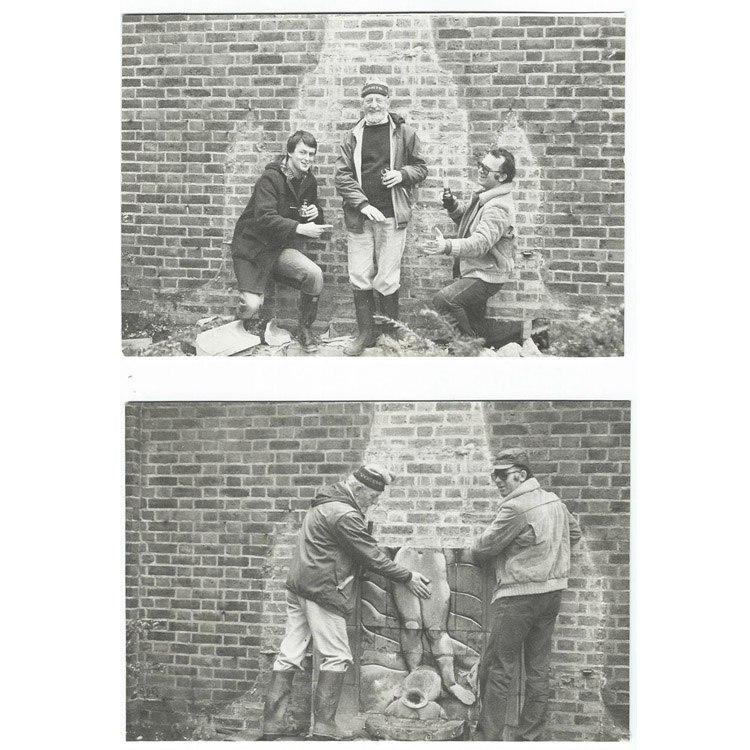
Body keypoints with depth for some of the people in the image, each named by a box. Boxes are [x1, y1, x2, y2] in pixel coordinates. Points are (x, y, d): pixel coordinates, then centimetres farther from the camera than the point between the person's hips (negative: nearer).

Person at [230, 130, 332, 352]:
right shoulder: (271, 178, -18)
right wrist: (301, 228, -39)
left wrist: (315, 214, -9)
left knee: (314, 274, -22)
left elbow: (315, 222, 16)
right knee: (252, 305, -22)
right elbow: (265, 219, -30)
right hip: (252, 245, -6)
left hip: (279, 248, 6)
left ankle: (305, 329, -2)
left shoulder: (308, 182, 4)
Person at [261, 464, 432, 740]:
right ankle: (324, 727, -4)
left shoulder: (325, 504, 15)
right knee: (337, 657, -2)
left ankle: (273, 722, 10)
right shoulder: (345, 515, -17)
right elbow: (373, 557, -14)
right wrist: (407, 578, -5)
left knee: (289, 654, 9)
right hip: (322, 592, -10)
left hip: (299, 588, 10)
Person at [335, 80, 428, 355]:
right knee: (360, 278, 2)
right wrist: (362, 204, -11)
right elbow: (343, 175, 1)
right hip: (359, 217, 2)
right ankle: (365, 333, 14)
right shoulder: (353, 136, 6)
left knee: (386, 281, 0)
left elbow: (421, 167, 9)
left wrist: (403, 174, -12)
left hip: (392, 217, -2)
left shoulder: (404, 133, 3)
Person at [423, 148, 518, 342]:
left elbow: (480, 243, -37)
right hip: (473, 270, 10)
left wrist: (448, 246, -51)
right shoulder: (484, 195, 6)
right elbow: (464, 217, 20)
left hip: (486, 278, -10)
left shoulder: (499, 209, -26)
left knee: (444, 299, -25)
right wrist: (452, 206, -2)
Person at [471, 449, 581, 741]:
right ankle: (531, 736, 15)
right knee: (539, 668, 11)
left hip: (519, 595, -9)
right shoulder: (554, 501, 9)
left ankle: (489, 737, -2)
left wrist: (474, 549, 10)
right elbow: (574, 532, 25)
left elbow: (484, 548, -11)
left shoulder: (516, 507, -17)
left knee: (496, 668, -2)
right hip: (553, 592, 9)